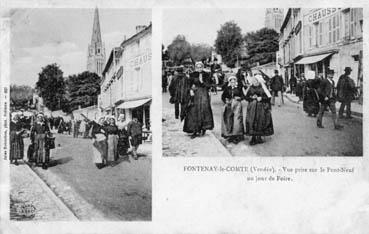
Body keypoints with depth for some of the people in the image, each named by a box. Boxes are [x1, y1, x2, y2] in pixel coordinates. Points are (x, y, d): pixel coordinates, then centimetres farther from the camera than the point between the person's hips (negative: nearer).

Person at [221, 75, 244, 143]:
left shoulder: (239, 88, 6)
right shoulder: (227, 89, 8)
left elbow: (242, 96, 8)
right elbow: (223, 96, 9)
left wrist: (239, 98, -12)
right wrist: (226, 101, -7)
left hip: (237, 105, -2)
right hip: (229, 105, 2)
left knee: (236, 119, -10)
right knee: (229, 120, 0)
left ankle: (237, 135, -6)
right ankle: (229, 135, 8)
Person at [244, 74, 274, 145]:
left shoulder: (263, 88, -1)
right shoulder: (250, 88, 7)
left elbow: (268, 97, -3)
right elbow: (246, 96, 7)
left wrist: (261, 98, -17)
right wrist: (252, 97, -11)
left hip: (262, 107, -2)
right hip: (252, 107, 2)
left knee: (260, 122, 0)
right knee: (252, 122, -3)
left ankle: (259, 137, 13)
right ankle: (253, 138, 4)